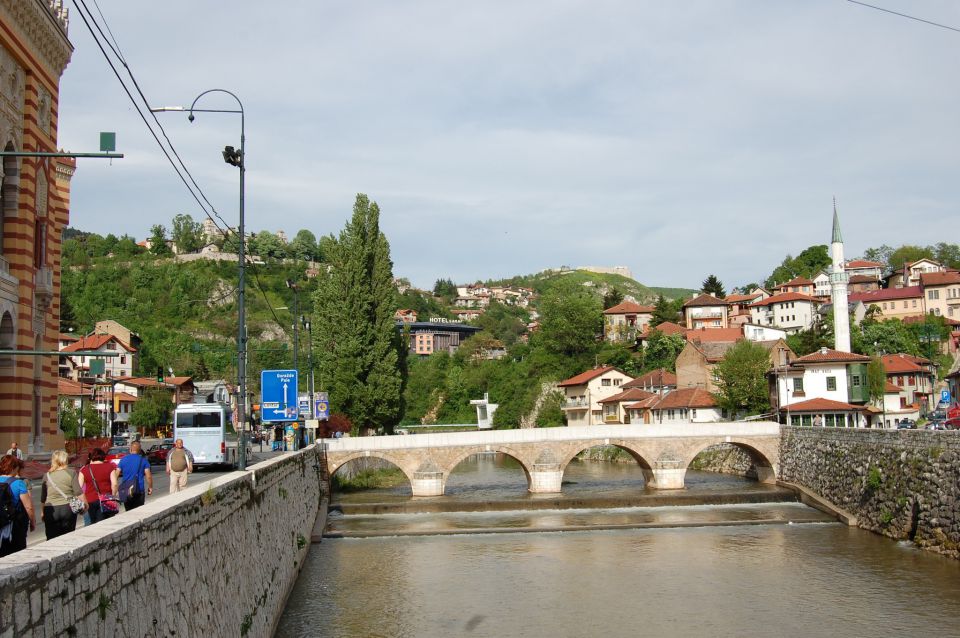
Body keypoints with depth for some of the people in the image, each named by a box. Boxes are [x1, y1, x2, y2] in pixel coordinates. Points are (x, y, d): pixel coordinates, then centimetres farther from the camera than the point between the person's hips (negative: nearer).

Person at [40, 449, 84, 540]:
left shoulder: (47, 475, 4)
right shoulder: (71, 473, -3)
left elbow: (43, 498, 10)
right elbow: (78, 492, -7)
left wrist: (42, 512, 20)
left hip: (51, 511, 1)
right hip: (68, 509, -1)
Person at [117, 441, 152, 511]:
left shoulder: (123, 460, 3)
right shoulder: (143, 460, -2)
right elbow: (148, 476, -5)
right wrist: (150, 487, 9)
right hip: (139, 490, -2)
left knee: (128, 511, 11)